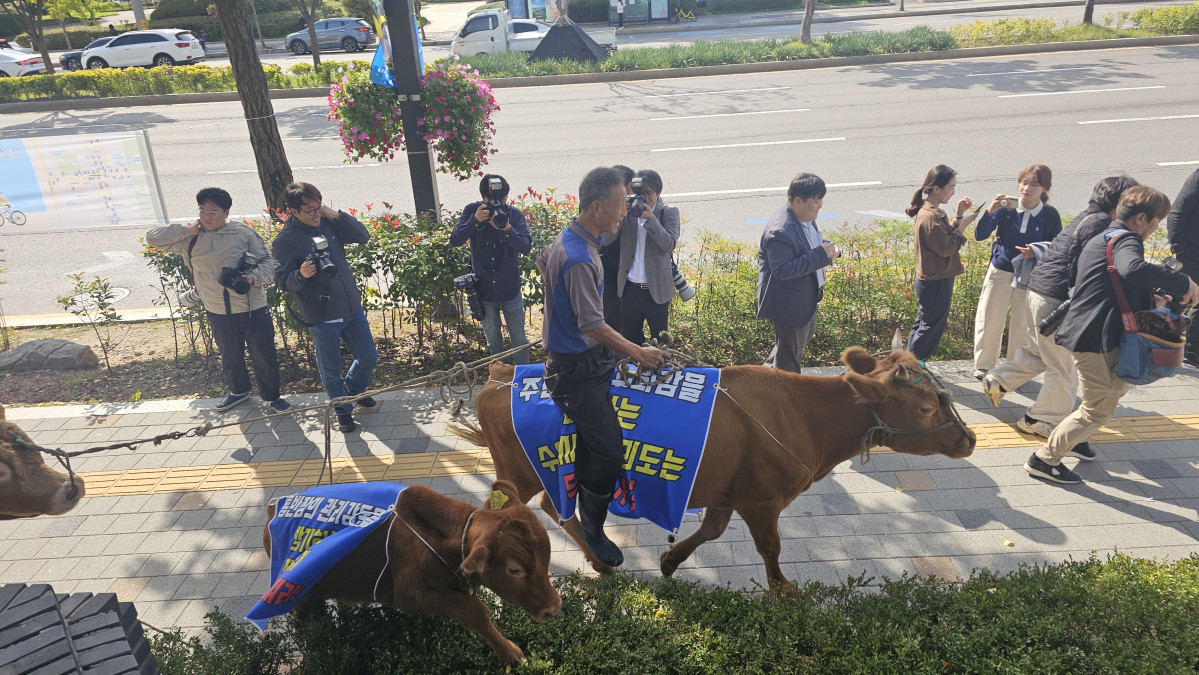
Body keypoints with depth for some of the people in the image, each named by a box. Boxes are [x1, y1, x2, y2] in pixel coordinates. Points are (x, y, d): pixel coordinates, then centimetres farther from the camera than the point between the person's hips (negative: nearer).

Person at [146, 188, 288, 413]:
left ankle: (271, 396, 26)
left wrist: (253, 277, -22)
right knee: (230, 357, 21)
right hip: (218, 313, 3)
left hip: (253, 309, -3)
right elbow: (153, 237, 3)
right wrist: (188, 230, -6)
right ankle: (239, 391, 45)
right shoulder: (190, 239, 4)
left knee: (264, 356, 5)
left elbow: (267, 262, -2)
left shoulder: (244, 233, -4)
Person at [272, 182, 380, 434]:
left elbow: (363, 236, 0)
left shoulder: (328, 223, 2)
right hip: (322, 317, -5)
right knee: (330, 370, 8)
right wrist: (301, 274, -31)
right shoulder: (285, 240, -12)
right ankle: (343, 411, 31)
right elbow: (282, 281, -10)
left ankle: (353, 390, 46)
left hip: (352, 308, 5)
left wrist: (337, 215, -12)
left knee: (368, 358, 17)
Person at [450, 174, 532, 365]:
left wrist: (507, 228, -34)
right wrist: (475, 220, -28)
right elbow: (454, 240, -15)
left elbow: (526, 247, -18)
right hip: (484, 290, 1)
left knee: (519, 341, 7)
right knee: (494, 343, 16)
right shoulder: (472, 211, -6)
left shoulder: (514, 214, -8)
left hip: (510, 289, -1)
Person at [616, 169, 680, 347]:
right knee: (629, 338, 13)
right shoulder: (627, 211, 3)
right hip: (629, 287, 2)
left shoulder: (669, 212, -2)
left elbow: (670, 245, -16)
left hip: (656, 289, -2)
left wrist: (650, 218, -23)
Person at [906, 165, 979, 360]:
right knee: (931, 327, 2)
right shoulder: (930, 216, -24)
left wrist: (958, 216, 5)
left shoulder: (927, 211, 9)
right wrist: (963, 224, -14)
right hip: (936, 283, -11)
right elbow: (947, 248, -21)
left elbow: (946, 237, 15)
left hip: (928, 280, 11)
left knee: (923, 324, 19)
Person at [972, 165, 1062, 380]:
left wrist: (1037, 252, -20)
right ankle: (984, 365, 27)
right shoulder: (1007, 206, -9)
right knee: (989, 321, 8)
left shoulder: (1050, 215, -7)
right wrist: (990, 211, -28)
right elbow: (980, 235, -13)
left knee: (1023, 326, 7)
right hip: (1000, 272, 0)